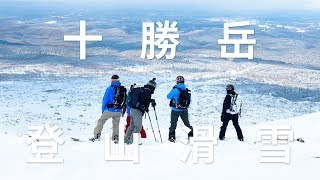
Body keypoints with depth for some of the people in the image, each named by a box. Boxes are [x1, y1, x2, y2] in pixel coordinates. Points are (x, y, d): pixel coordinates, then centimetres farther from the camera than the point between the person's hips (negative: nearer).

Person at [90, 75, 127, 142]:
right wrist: (121, 107, 14)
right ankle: (116, 137, 8)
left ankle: (96, 136, 6)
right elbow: (125, 101, 5)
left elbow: (105, 100, -7)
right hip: (118, 111, 3)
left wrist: (103, 109, 3)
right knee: (116, 124, 16)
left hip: (109, 110, -3)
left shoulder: (110, 89, -10)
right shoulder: (123, 89, 1)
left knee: (101, 121, 10)